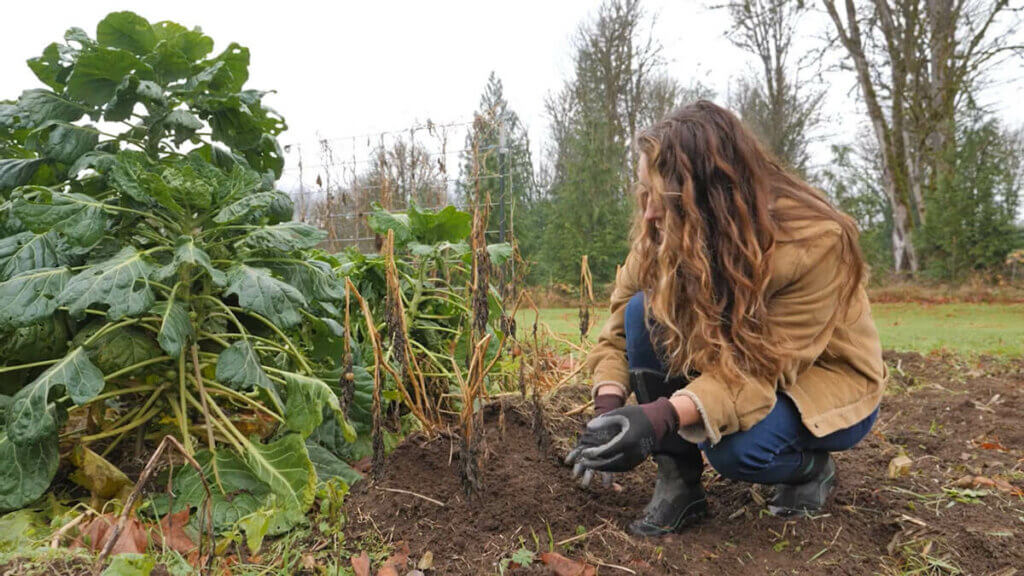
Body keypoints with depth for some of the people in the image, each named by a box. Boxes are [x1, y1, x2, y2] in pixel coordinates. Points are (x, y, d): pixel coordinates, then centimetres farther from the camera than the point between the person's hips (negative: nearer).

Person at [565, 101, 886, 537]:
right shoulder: (667, 236, -16)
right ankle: (677, 481, -13)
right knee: (644, 311, -23)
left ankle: (810, 466, 2)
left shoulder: (813, 243, -31)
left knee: (735, 447, -35)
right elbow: (619, 326, -13)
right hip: (731, 361, 5)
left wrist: (663, 416, -47)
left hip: (824, 384, -4)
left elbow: (764, 369, -33)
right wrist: (609, 407, -31)